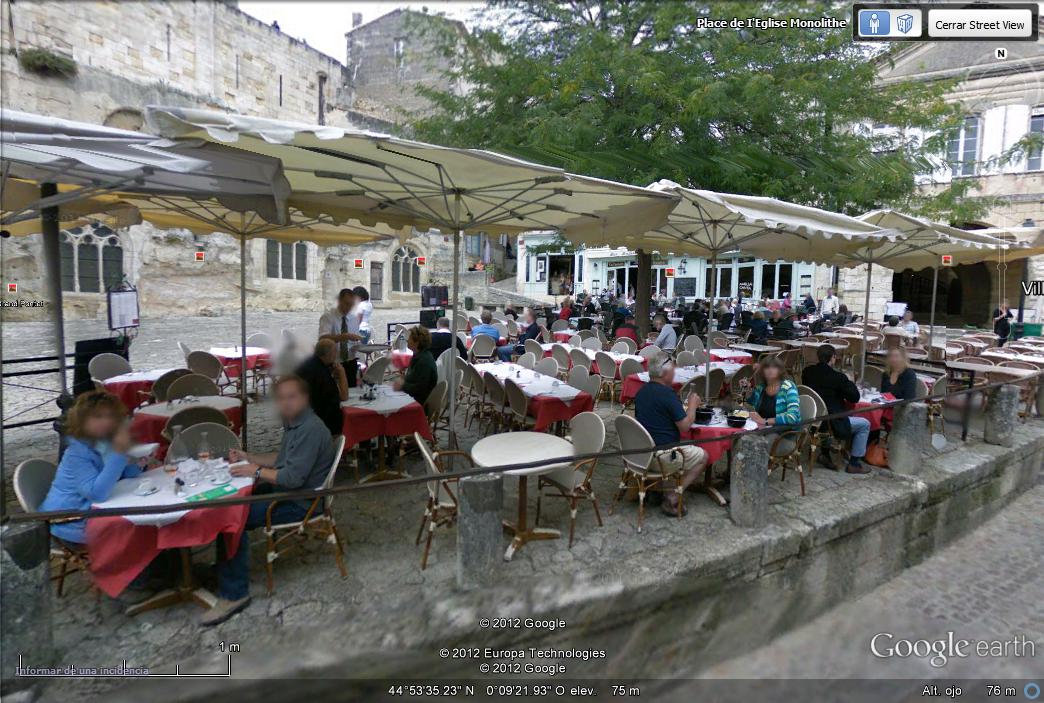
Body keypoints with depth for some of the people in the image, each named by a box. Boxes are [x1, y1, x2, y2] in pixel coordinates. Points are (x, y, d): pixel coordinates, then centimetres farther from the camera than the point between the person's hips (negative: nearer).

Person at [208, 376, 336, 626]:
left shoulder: (310, 429, -24)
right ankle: (223, 565, 18)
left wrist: (256, 471, -15)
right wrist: (249, 457, 9)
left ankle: (234, 594, -7)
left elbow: (292, 478, -27)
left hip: (298, 502, -11)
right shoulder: (293, 422, 9)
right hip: (283, 490, 11)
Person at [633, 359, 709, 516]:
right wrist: (692, 405, 2)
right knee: (702, 456, 9)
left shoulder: (641, 391, 7)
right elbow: (685, 426, -14)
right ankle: (672, 498, 1)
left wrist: (686, 405, 18)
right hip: (659, 457, -8)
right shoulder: (667, 393, -18)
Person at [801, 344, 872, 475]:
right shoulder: (838, 377, -19)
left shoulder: (807, 372, -3)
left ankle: (825, 453, 40)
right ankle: (854, 463, 18)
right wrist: (849, 382, 8)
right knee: (865, 424, 15)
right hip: (832, 425, -7)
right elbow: (855, 397, -8)